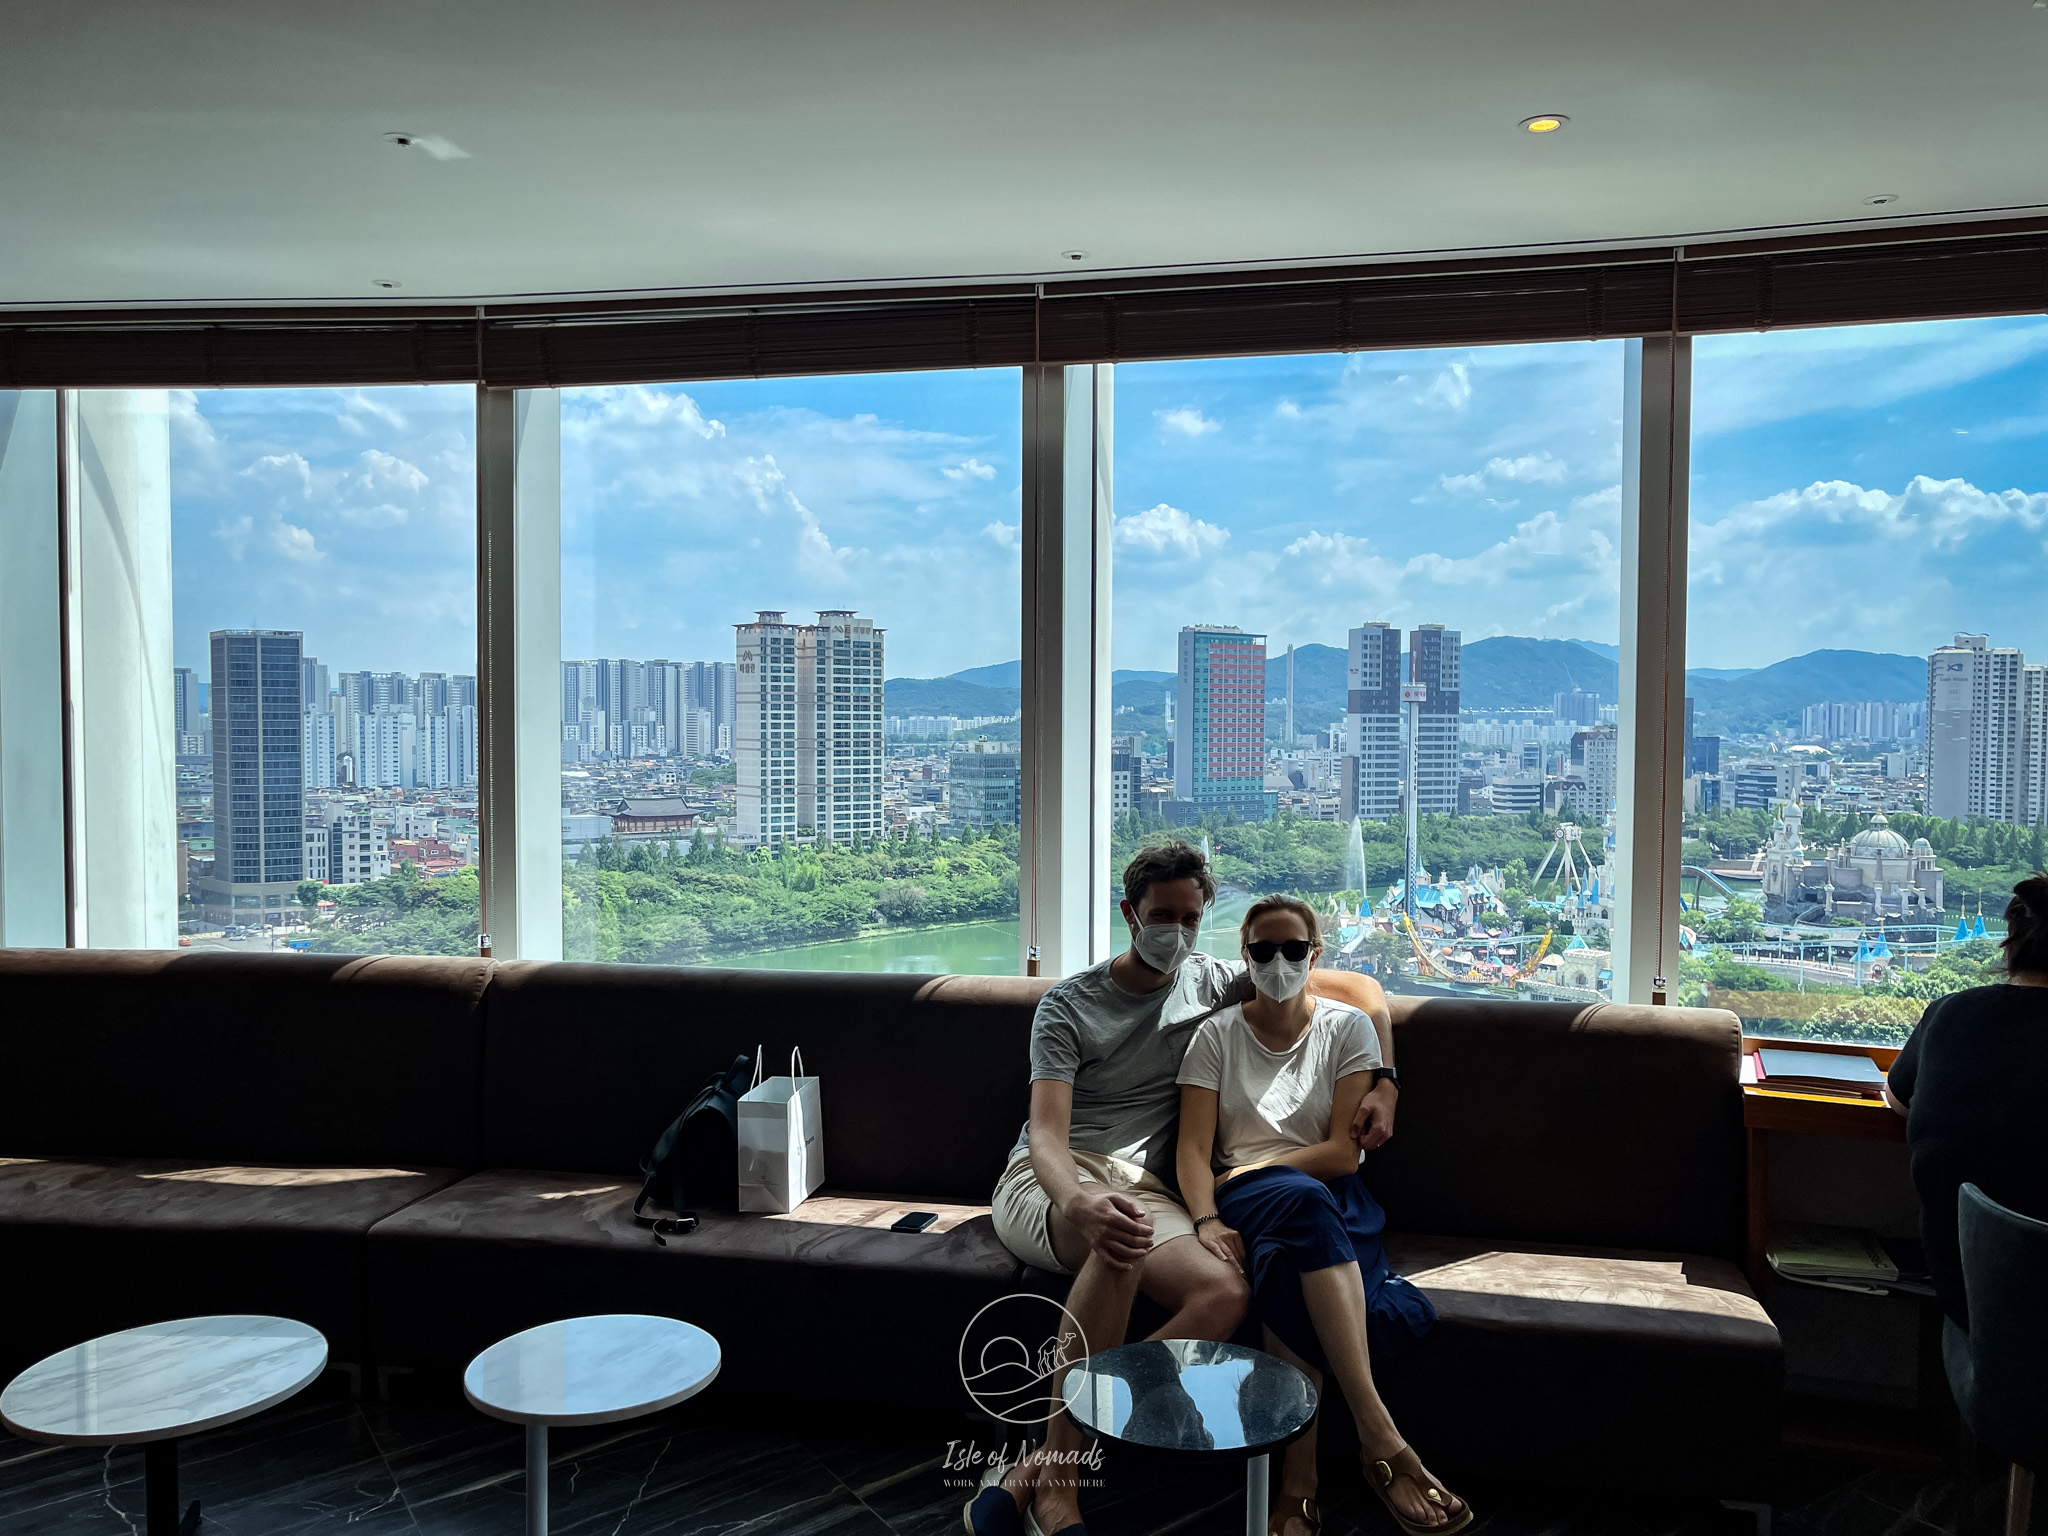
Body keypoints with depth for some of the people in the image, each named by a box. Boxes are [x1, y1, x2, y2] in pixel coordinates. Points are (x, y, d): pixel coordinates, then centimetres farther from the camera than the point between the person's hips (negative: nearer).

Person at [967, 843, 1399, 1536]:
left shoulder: (1214, 982, 12)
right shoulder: (1069, 1003, 2)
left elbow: (1360, 988, 18)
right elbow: (1046, 1132, -12)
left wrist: (1384, 1083, 1)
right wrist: (1078, 1203, -35)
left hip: (1143, 1186, 4)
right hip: (1049, 1184, -3)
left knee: (1227, 1293, -31)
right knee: (1119, 1244, -41)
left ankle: (1039, 1467, -29)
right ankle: (1055, 1478, -30)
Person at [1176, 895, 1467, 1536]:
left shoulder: (1347, 1027, 8)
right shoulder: (1217, 1035, 10)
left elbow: (1344, 1151, -1)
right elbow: (1193, 1149, 0)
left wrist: (1249, 1169, -9)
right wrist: (1207, 1218, -19)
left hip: (1330, 1199, 0)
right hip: (1244, 1200, 0)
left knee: (1288, 1259, -37)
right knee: (1300, 1200, -38)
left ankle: (1296, 1481, -32)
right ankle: (1380, 1436, -40)